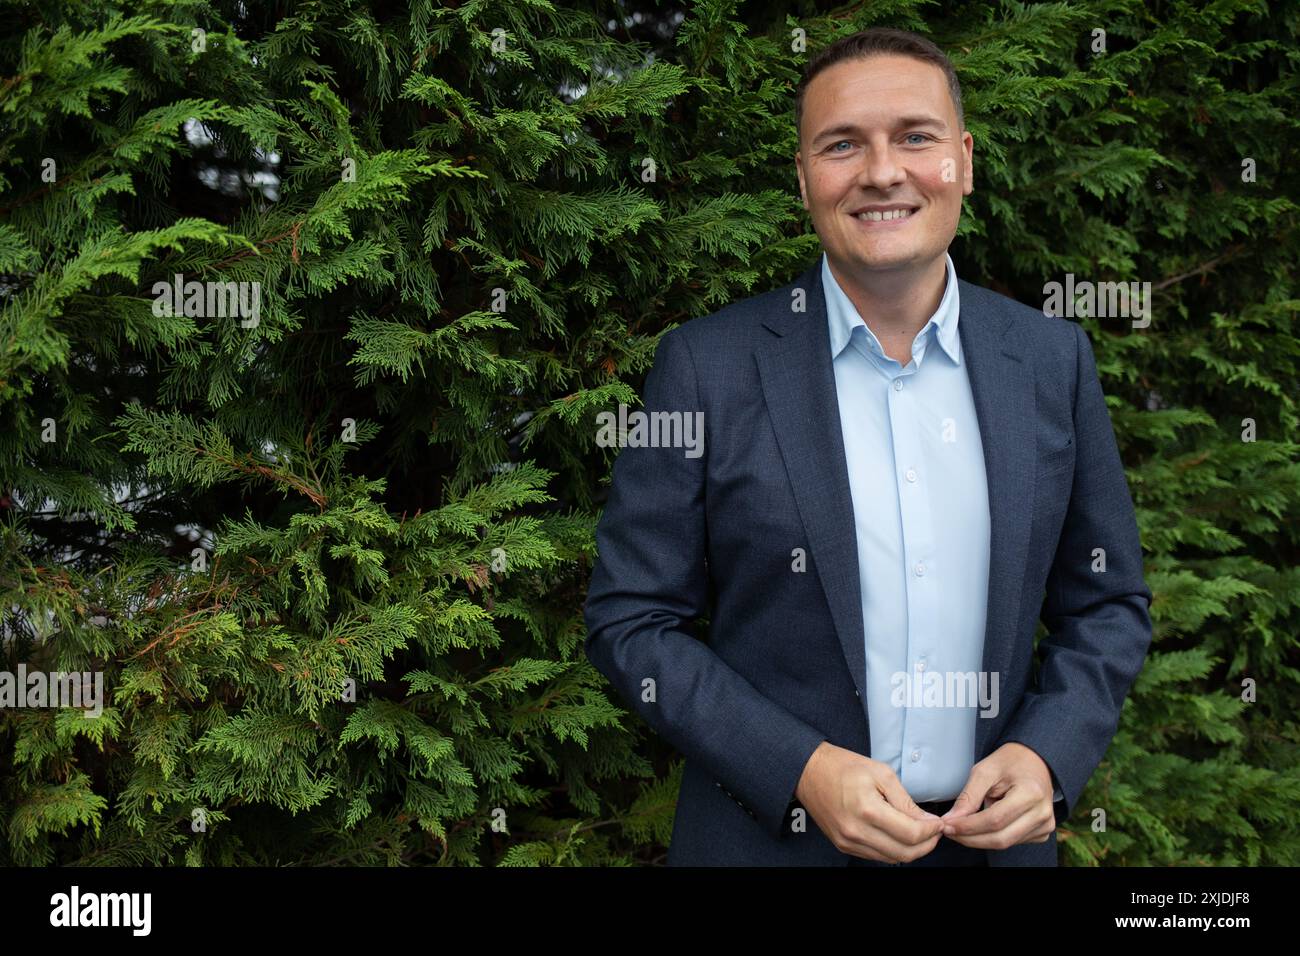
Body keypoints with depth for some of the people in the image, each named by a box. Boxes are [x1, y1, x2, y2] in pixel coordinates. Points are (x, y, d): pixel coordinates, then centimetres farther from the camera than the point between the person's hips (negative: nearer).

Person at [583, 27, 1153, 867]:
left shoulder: (1053, 359, -1)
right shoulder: (708, 366, -10)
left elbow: (1108, 603, 6)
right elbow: (629, 621, -7)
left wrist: (1047, 756, -10)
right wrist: (800, 769, -17)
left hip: (994, 837, 3)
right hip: (771, 835, -2)